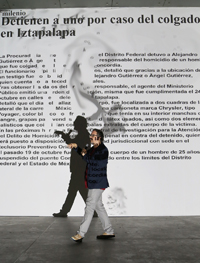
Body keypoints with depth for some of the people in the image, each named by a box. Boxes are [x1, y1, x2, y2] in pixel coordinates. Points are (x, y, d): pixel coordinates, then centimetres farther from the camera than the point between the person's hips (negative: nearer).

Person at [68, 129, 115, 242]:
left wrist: (85, 154, -10)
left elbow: (93, 161, -22)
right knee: (99, 206, 14)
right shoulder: (94, 149, 15)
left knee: (90, 207, -7)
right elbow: (84, 153, 22)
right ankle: (109, 231, 23)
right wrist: (76, 147, 9)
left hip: (98, 184, -10)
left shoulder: (103, 150, -14)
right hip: (93, 183, 10)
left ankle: (81, 234, -2)